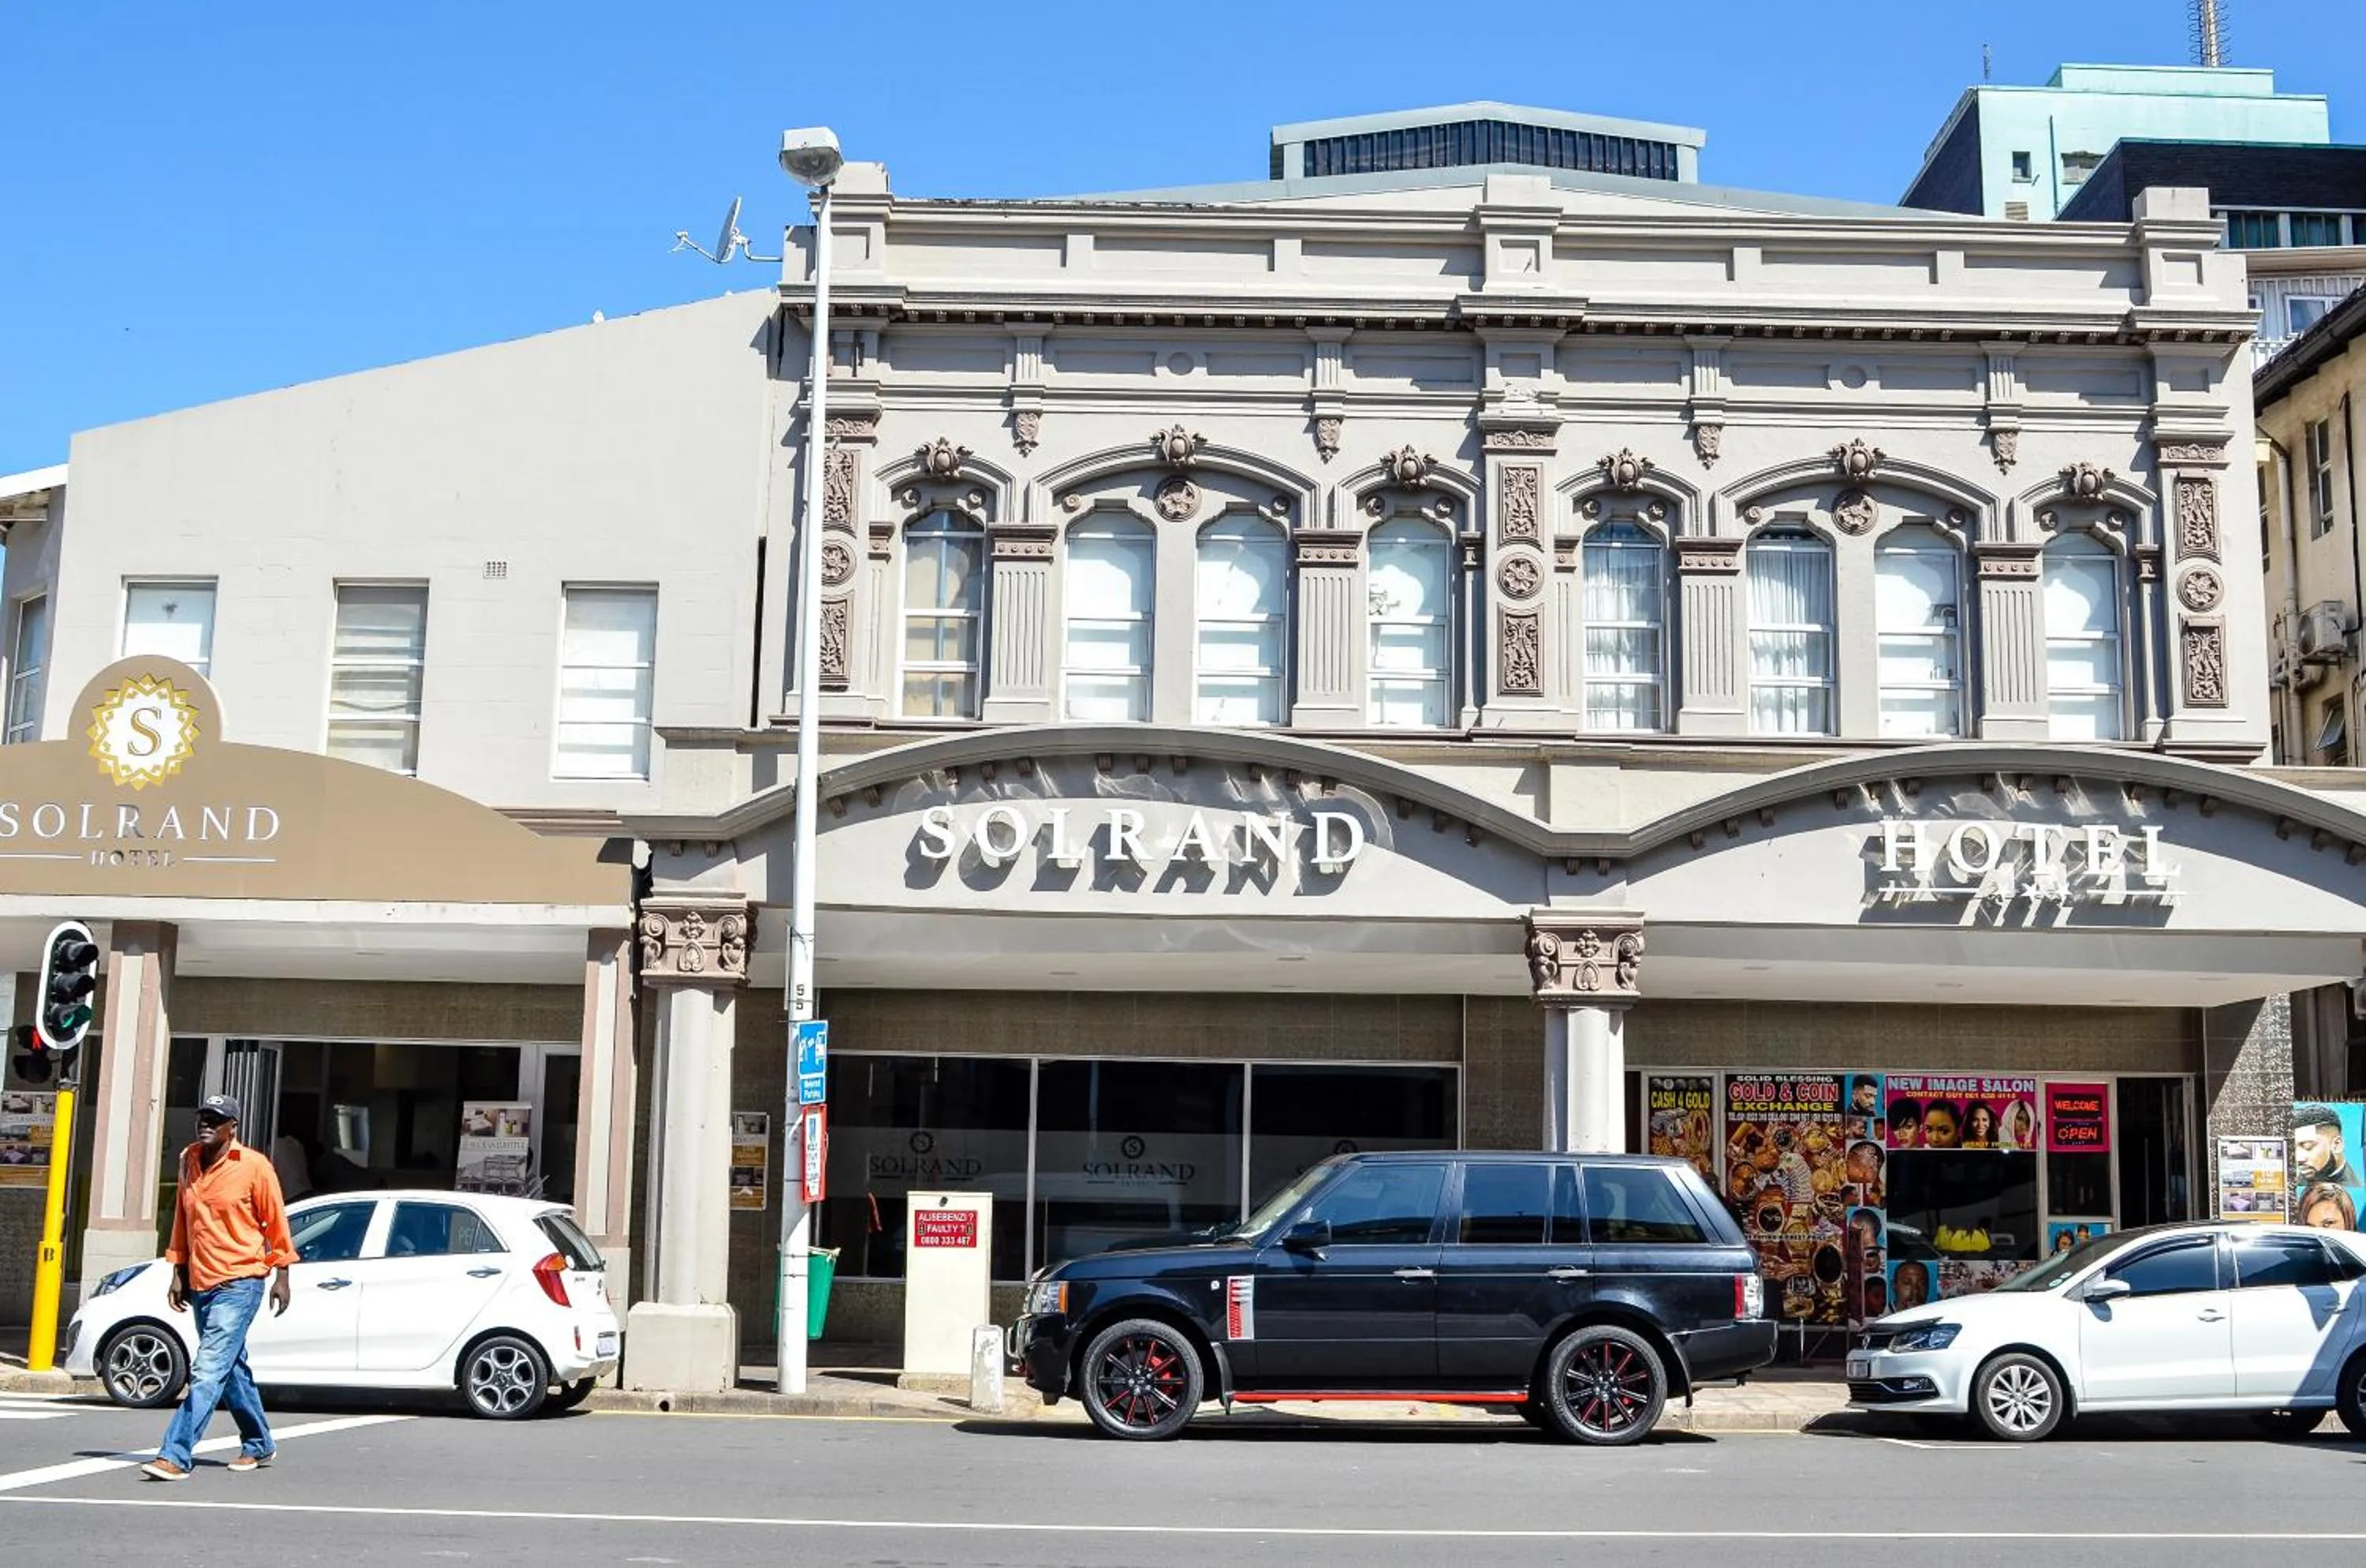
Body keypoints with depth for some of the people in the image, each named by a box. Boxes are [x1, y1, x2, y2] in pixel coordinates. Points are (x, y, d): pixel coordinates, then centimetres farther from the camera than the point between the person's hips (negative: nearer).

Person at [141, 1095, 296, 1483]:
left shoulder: (254, 1166, -9)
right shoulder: (189, 1161, 8)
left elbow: (275, 1221, -3)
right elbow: (183, 1220, 16)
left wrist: (281, 1275, -3)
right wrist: (178, 1273, 13)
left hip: (239, 1285, -7)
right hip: (199, 1285, 7)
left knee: (208, 1371, -14)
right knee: (233, 1370, 17)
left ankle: (175, 1456, -17)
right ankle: (259, 1445, 30)